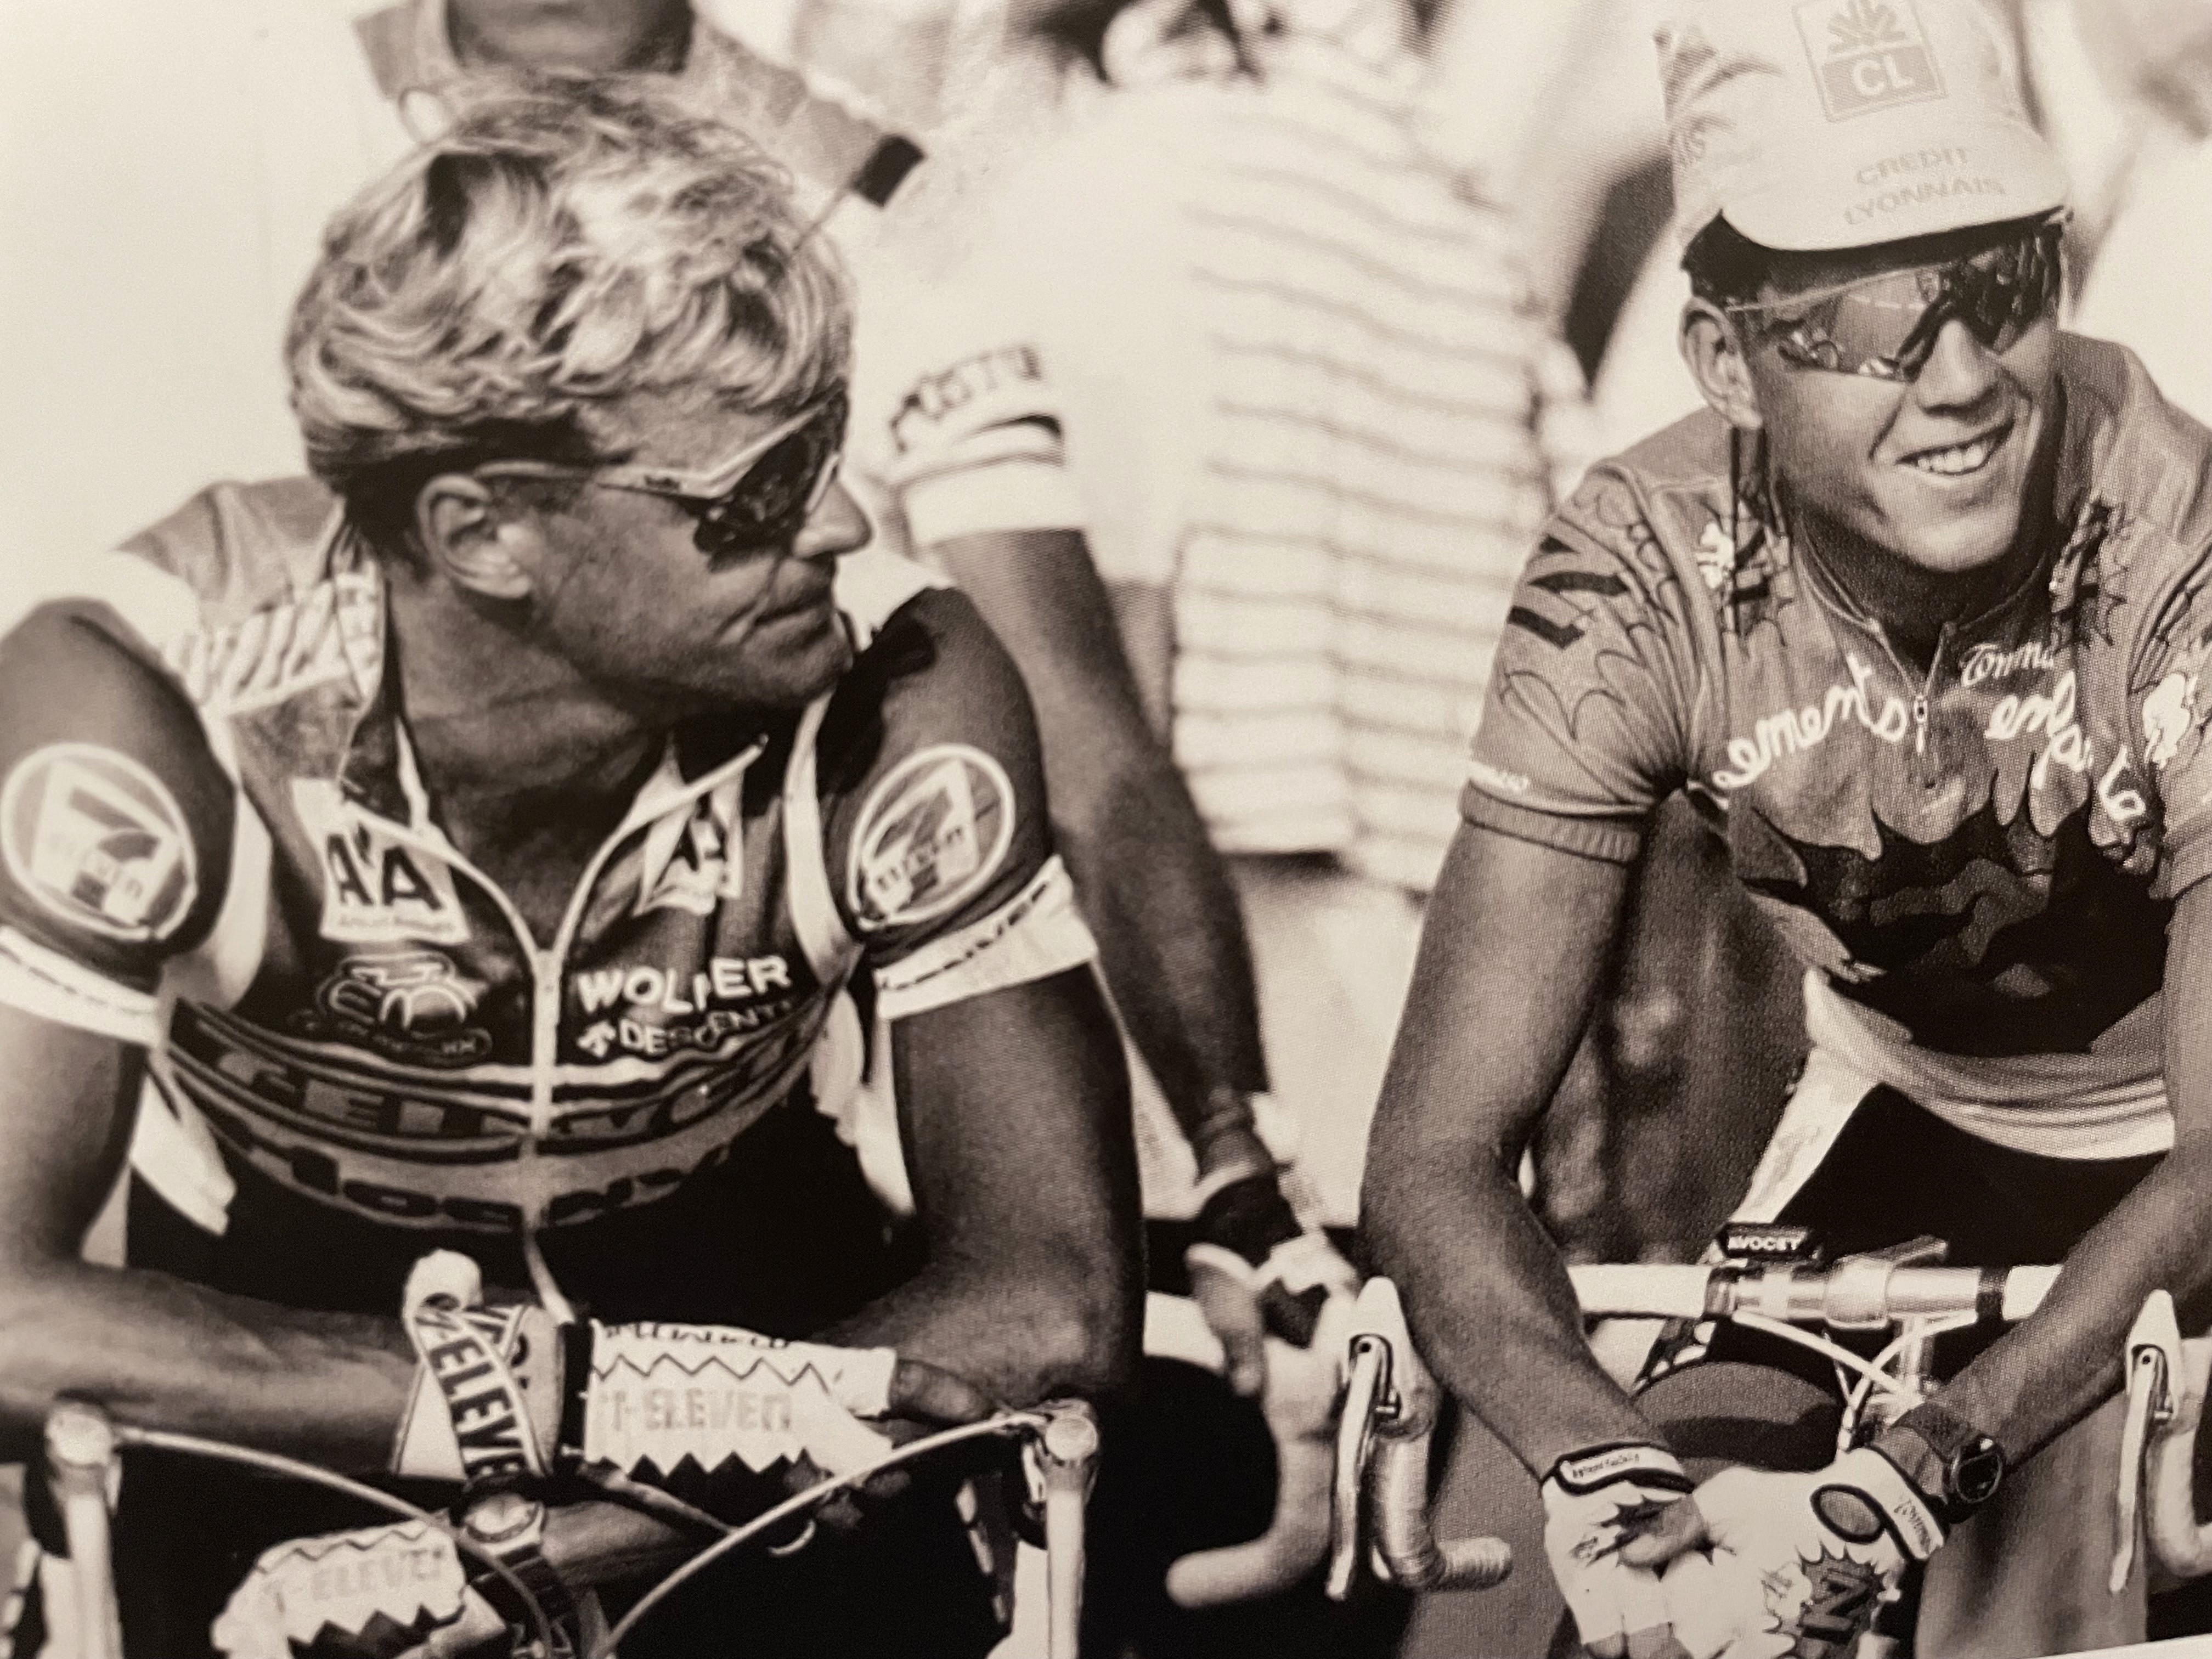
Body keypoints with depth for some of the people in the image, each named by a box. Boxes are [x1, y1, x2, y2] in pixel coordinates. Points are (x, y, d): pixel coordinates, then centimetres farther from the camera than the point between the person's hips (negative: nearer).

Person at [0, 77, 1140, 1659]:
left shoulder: (903, 693, -26)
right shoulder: (155, 707, -30)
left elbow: (1057, 1294, -24)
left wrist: (598, 1525, -33)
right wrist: (602, 1398, -42)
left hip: (745, 1294, 1)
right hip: (308, 1372, 0)